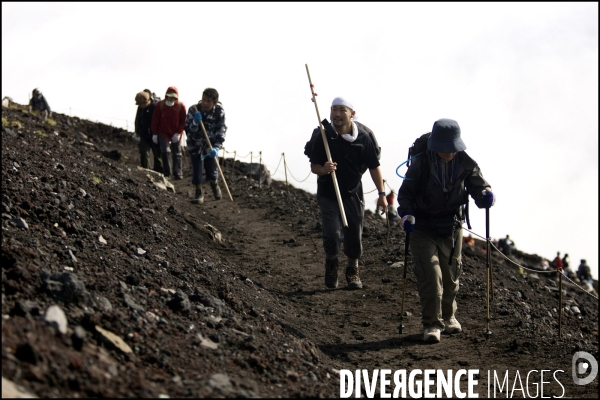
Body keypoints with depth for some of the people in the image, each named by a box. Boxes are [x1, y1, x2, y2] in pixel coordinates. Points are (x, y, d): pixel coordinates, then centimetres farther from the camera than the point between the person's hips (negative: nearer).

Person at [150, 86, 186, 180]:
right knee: (164, 151, -11)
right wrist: (154, 134, -4)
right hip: (163, 132, -1)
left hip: (176, 134, 1)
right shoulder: (160, 105, -7)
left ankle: (178, 173, 16)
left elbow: (183, 121, -3)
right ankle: (166, 173, -2)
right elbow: (155, 120, -2)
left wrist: (178, 133, -11)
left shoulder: (181, 106, -7)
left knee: (177, 153, 7)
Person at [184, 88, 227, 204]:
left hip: (211, 144, 1)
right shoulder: (194, 110, -18)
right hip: (195, 145, 0)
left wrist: (216, 147, -27)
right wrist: (195, 122, -37)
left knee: (212, 168, 5)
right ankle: (199, 193, 16)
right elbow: (188, 129, -16)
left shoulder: (219, 111, -17)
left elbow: (221, 130, -15)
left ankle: (214, 184, 39)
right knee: (197, 169, -2)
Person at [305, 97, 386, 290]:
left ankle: (352, 271, 33)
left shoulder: (364, 136, -10)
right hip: (328, 194, -1)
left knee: (354, 236, 7)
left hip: (353, 193, 1)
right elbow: (313, 166, -7)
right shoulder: (322, 136, -13)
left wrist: (382, 194, -2)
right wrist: (323, 169, -30)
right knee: (332, 235, -13)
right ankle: (331, 264, 19)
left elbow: (374, 167, 0)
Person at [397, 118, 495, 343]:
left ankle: (448, 316, 35)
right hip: (423, 229, -3)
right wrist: (406, 214, -25)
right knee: (430, 275, -13)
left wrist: (485, 194, -28)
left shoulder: (465, 163, -7)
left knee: (451, 275, 13)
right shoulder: (421, 164, -14)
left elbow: (478, 184, -4)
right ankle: (432, 323, -5)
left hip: (452, 227, 3)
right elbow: (405, 192, -8)